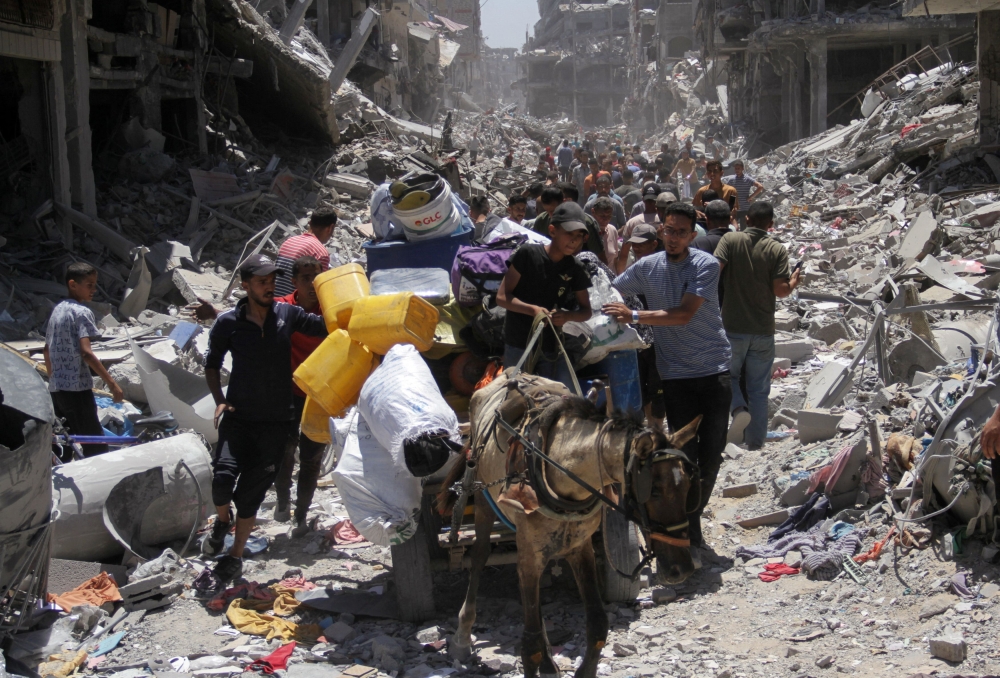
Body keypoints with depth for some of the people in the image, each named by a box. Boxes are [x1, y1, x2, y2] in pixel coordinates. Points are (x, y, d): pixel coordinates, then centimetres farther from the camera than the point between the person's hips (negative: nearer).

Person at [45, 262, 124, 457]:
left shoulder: (57, 310, 14)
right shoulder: (82, 312, -11)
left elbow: (47, 350, 20)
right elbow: (86, 353, -21)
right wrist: (112, 384, -22)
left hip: (56, 388, 9)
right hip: (77, 387, -9)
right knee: (96, 447, -7)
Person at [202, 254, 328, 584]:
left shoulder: (287, 314, 1)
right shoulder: (228, 322, -2)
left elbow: (325, 325, 3)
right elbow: (212, 364, 9)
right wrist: (219, 400, -4)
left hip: (277, 420, 1)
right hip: (239, 416, -1)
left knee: (252, 491, 2)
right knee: (223, 476, -20)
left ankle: (235, 556, 18)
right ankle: (222, 520, 14)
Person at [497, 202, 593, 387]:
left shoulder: (575, 269, 2)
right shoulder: (528, 254, -8)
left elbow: (586, 311, 9)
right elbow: (502, 296, -8)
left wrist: (567, 316, -14)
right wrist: (533, 309, -25)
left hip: (554, 349, 3)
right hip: (518, 346, -3)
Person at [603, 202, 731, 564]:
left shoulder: (706, 265, -8)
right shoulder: (646, 267, 2)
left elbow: (684, 314, -19)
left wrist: (634, 316, -25)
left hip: (715, 370, -1)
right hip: (676, 374, 1)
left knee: (712, 454, 6)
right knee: (684, 456, -1)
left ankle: (691, 518, 27)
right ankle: (690, 537, 6)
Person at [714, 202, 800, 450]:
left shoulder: (731, 240, -5)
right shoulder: (777, 250, -3)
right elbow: (780, 291, -9)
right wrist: (794, 282, 12)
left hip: (733, 327, -1)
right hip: (763, 330, 1)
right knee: (759, 390, 11)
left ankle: (738, 408, -12)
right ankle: (755, 442, 13)